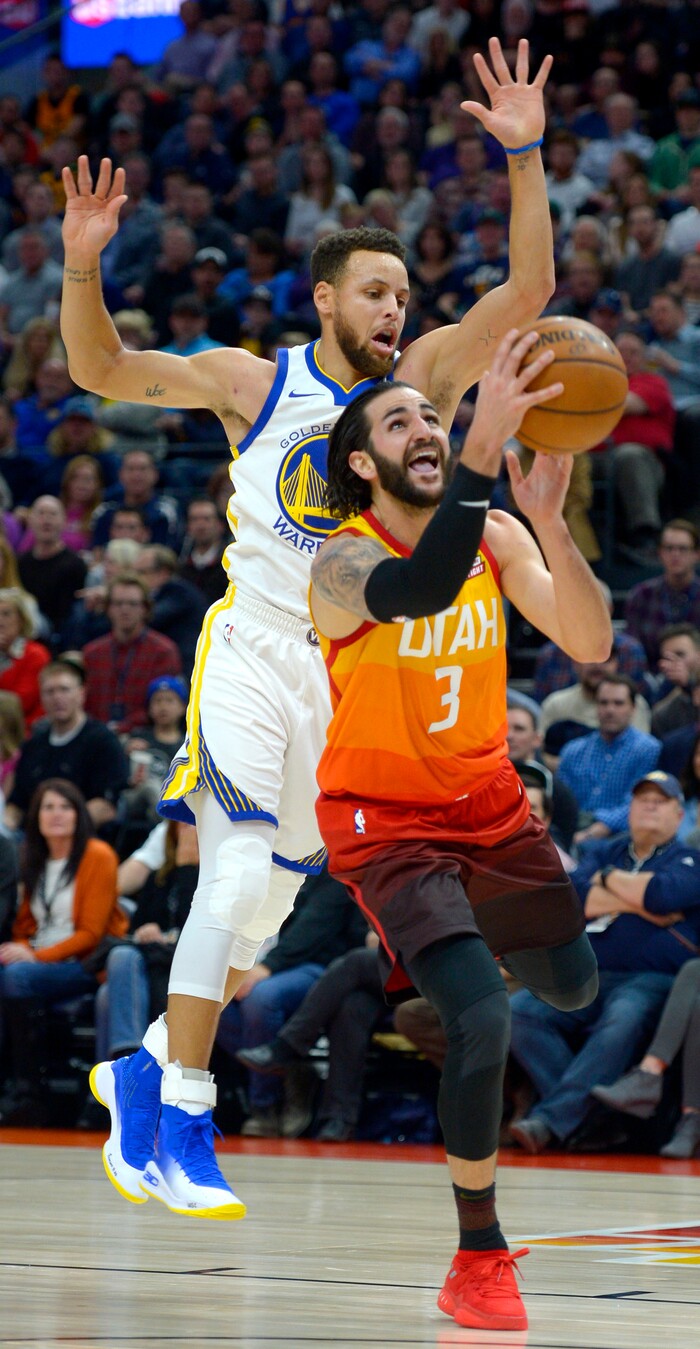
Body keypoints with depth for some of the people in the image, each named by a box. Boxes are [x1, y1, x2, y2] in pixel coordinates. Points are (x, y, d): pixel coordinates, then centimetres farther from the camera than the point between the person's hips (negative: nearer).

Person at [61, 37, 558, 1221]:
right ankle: (184, 1122, -13)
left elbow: (526, 293, -5)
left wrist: (525, 159, -15)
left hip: (356, 671, 4)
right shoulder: (254, 384, 0)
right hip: (253, 649, -4)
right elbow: (103, 372, -1)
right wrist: (82, 268, -19)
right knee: (239, 872, -18)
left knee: (269, 904, 9)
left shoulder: (422, 381, 5)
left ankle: (147, 1069, 27)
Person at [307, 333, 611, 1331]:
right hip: (387, 822, -6)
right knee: (483, 1021, -23)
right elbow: (426, 588, -47)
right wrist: (487, 447, -55)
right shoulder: (343, 562, -23)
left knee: (573, 987, 20)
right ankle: (479, 1260, -9)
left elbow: (590, 644, -17)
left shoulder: (496, 537, -5)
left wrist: (550, 523, -32)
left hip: (491, 806, 6)